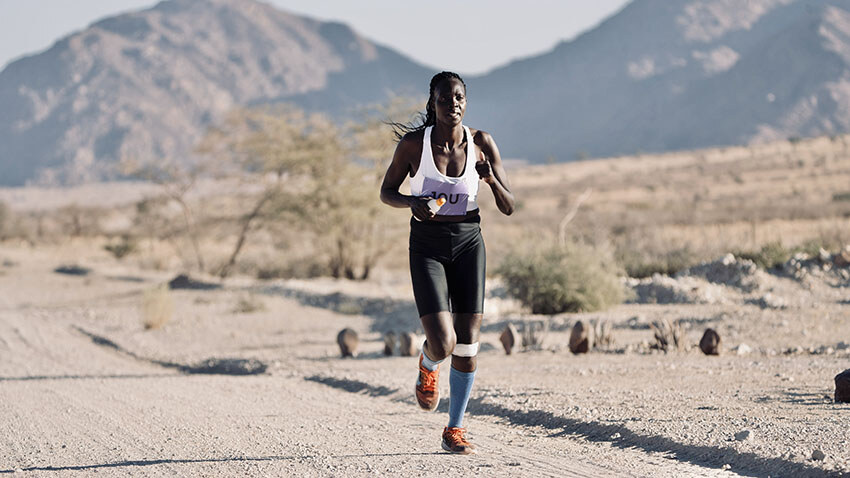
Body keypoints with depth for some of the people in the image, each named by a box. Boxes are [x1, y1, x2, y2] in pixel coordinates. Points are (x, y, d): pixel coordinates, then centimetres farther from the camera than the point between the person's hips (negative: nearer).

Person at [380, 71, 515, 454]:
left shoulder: (482, 144, -4)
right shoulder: (413, 143, -10)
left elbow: (508, 207, 0)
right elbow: (386, 192, 2)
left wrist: (491, 179, -21)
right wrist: (412, 202, -19)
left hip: (468, 244, 2)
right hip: (427, 247, -2)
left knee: (467, 344, -1)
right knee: (443, 344, -15)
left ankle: (454, 429, 16)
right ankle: (428, 365, 24)